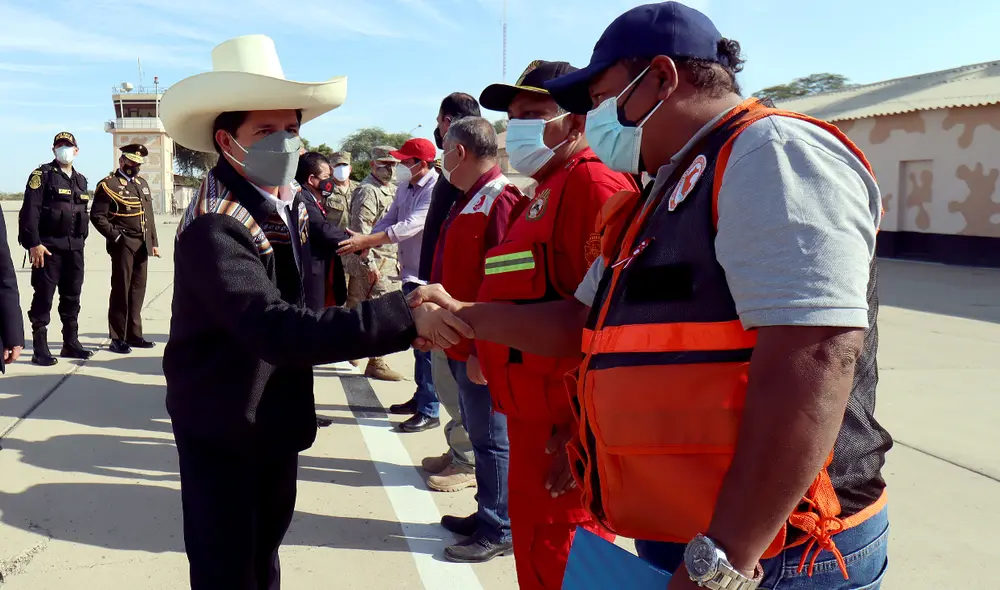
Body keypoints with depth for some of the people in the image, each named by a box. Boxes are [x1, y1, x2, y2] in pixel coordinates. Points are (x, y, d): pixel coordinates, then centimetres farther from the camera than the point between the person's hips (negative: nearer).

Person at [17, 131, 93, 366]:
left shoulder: (81, 180, 16)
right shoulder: (42, 175, -3)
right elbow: (30, 210, -12)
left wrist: (81, 239, 13)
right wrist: (33, 243, -19)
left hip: (74, 248, 6)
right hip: (48, 246, -6)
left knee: (72, 298, 10)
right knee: (43, 298, -3)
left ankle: (71, 343, 19)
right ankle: (40, 349, 2)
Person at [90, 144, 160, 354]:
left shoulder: (142, 183, 17)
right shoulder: (108, 185, -5)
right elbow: (97, 216, -9)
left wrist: (154, 242, 14)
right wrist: (116, 236, -14)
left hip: (142, 245, 7)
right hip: (123, 245, -7)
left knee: (138, 289, 9)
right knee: (121, 290, -3)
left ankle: (134, 335, 17)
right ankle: (117, 339, 2)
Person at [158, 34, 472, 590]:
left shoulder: (291, 203, -2)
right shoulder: (213, 228, -28)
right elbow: (276, 328, -41)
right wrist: (401, 318, -47)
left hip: (278, 417, 8)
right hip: (220, 429, -7)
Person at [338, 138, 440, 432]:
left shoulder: (435, 190, -18)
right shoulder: (405, 188, 10)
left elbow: (408, 227, -26)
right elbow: (388, 221, 8)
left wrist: (365, 241, -28)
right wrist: (365, 243, -10)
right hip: (410, 274, 9)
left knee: (425, 343, -4)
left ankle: (429, 411, 3)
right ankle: (421, 397, 29)